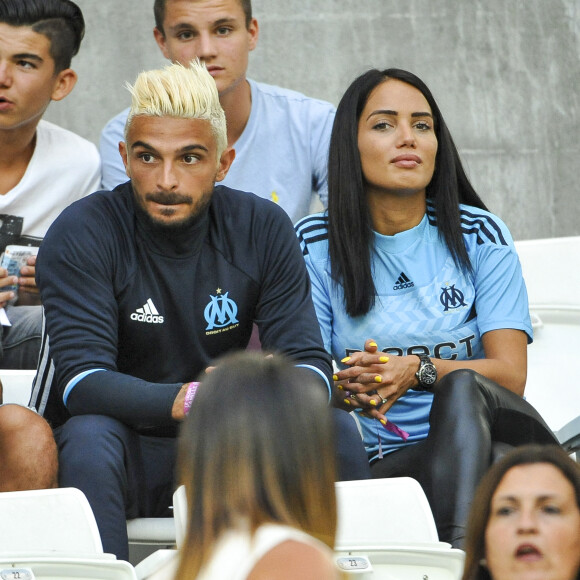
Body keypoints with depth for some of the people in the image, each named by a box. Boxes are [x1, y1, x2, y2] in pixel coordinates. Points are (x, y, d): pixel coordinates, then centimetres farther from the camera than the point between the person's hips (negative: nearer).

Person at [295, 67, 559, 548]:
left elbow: (511, 376, -3)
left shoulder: (479, 235, 7)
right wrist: (346, 388, -23)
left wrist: (419, 371, -23)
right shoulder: (316, 246, 7)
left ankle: (460, 552, -52)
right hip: (381, 466, -1)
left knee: (462, 387, -35)